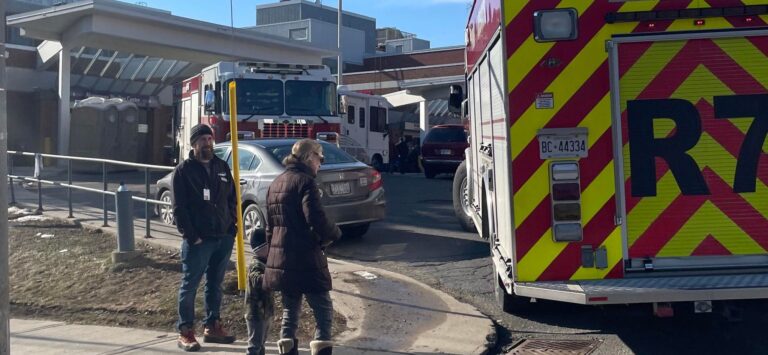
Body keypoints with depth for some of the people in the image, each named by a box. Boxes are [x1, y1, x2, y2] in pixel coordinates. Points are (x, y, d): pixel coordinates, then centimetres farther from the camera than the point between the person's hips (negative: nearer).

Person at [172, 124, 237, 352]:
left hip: (223, 237, 6)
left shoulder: (222, 167, 12)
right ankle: (185, 331, 8)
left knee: (215, 284, 13)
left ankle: (212, 326, 24)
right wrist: (191, 236, -15)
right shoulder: (184, 170, -4)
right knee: (189, 285, 1)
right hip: (198, 240, -5)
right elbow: (179, 207, -8)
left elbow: (232, 199, 16)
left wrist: (231, 227, 5)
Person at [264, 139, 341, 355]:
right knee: (323, 309, -2)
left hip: (280, 259, 8)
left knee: (290, 309, 16)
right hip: (305, 259, -8)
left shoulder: (276, 183, 16)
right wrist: (334, 233, -4)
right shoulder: (305, 181, -11)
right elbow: (316, 220, -22)